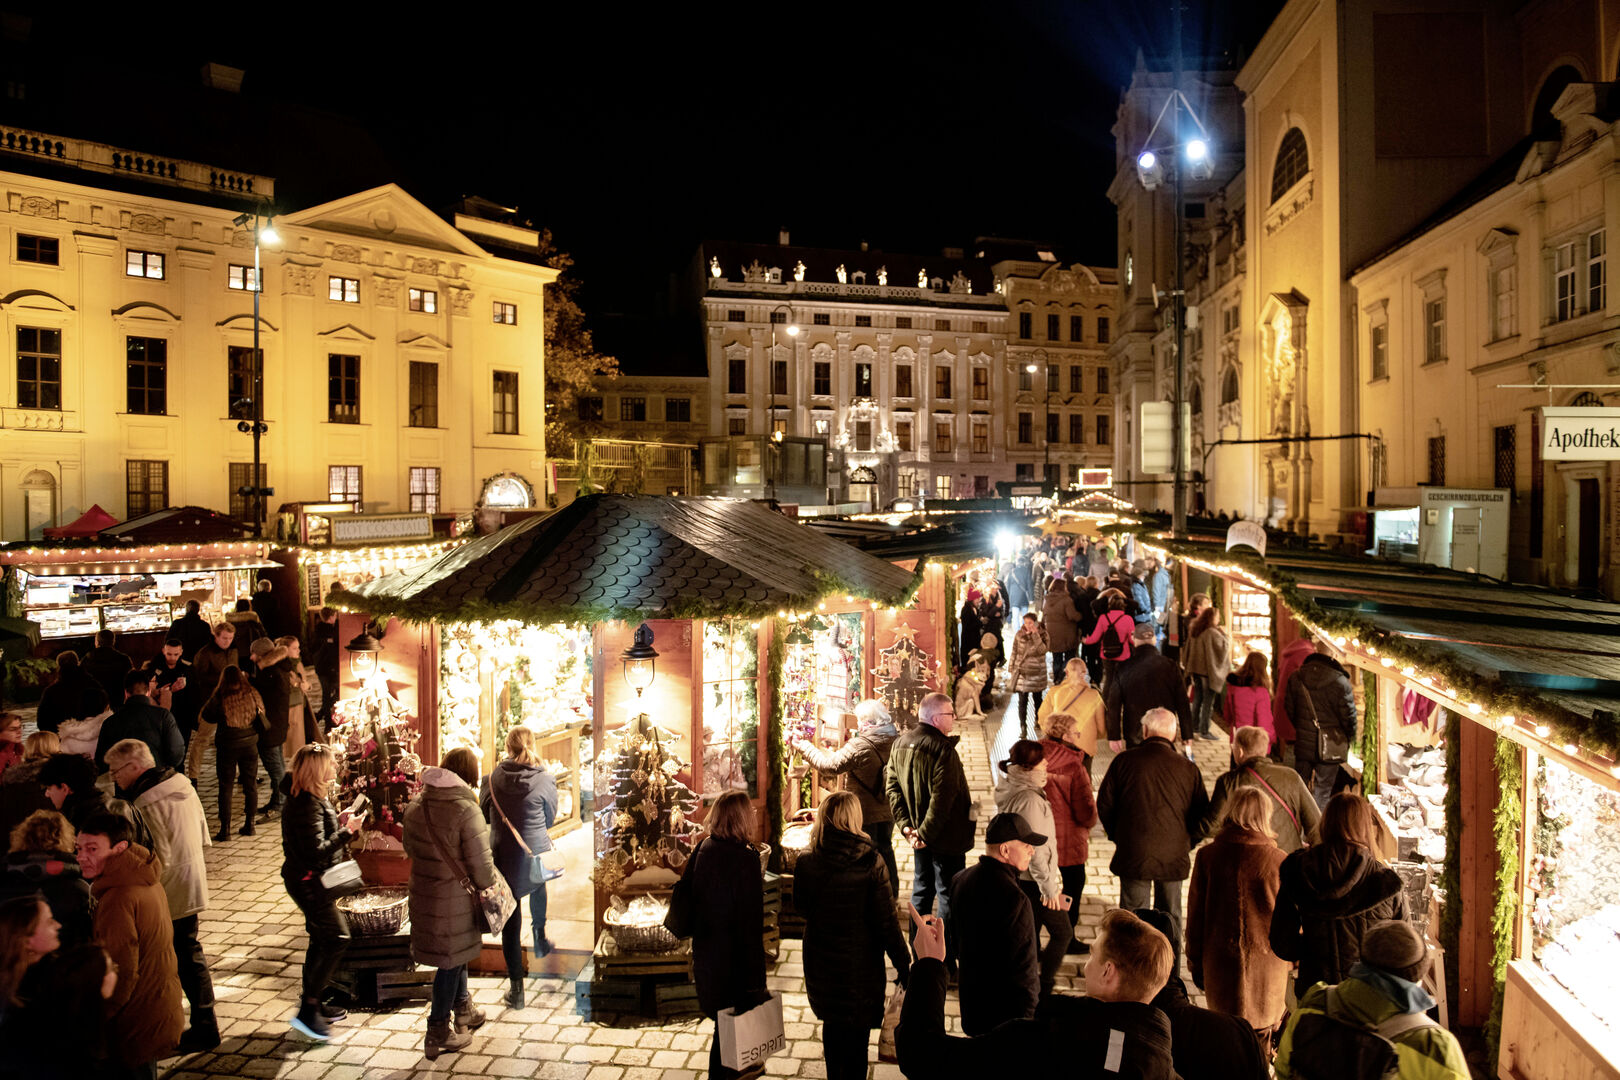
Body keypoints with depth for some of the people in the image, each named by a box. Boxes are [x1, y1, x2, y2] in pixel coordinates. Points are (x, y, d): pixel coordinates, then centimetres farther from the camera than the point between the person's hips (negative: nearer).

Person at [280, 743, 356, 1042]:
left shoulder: (311, 798, 7)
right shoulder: (307, 804, -25)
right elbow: (317, 851, -28)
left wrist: (336, 821, 6)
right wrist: (345, 832, -21)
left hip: (312, 880, 11)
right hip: (308, 881, -11)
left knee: (322, 940, 18)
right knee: (337, 938, -11)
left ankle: (312, 1005, 29)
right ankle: (308, 1010, -6)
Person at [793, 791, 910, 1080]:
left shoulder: (805, 863, -13)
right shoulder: (871, 862, -20)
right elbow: (887, 922, -16)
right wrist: (905, 969, -7)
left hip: (820, 963, 3)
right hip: (861, 965, -3)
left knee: (832, 1025, 24)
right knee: (857, 1034, 13)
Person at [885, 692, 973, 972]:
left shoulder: (900, 743, 1)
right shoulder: (943, 750, -22)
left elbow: (892, 786, 2)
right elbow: (942, 799, -25)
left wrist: (906, 825, -2)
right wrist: (925, 833, -17)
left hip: (919, 831, 7)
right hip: (945, 835, -7)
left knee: (922, 890, 19)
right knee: (948, 895, 5)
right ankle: (947, 959, 14)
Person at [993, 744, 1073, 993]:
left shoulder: (1010, 791, 4)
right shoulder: (1029, 799, -26)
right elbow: (1035, 849, -24)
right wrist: (1049, 887, -17)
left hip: (1014, 876, 9)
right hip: (1032, 879, -9)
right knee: (1062, 933, 7)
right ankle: (1043, 987, 11)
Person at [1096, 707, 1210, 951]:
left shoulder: (1124, 761, -8)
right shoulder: (1188, 769, -6)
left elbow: (1104, 804, -2)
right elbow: (1202, 814, 1)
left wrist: (1117, 837, 13)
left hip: (1133, 854, -1)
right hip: (1174, 856, 1)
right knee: (1170, 916, 17)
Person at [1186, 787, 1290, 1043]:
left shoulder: (1207, 856, -7)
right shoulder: (1277, 860, -11)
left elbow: (1195, 915, -1)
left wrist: (1195, 963, 10)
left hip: (1221, 961, 1)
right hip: (1266, 961, -1)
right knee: (1261, 1028, 13)